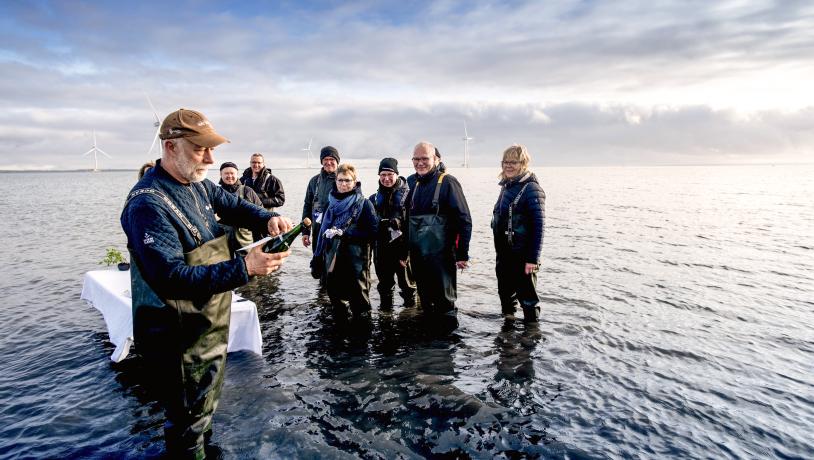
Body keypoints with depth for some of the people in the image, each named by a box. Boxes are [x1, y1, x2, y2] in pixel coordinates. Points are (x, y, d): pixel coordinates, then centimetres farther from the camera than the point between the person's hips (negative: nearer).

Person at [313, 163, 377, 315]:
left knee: (359, 300, 2)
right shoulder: (332, 203, 10)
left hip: (356, 261, -5)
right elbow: (323, 230, 15)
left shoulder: (364, 204, -5)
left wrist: (345, 233, -17)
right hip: (332, 261, 5)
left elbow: (373, 232, -12)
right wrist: (317, 257, 12)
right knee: (336, 297, 14)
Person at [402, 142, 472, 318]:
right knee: (425, 302, 16)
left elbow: (464, 220, -10)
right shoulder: (411, 182, 11)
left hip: (441, 255, -6)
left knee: (444, 303, 3)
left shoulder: (447, 183, -8)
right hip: (416, 254, 6)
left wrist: (463, 254, -13)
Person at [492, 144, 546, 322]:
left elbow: (539, 226, -17)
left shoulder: (531, 189, -13)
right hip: (503, 254, 8)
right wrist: (499, 252, 17)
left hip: (522, 256, -8)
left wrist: (533, 259, -20)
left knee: (527, 297, 2)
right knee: (505, 295, 19)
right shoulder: (506, 187, 11)